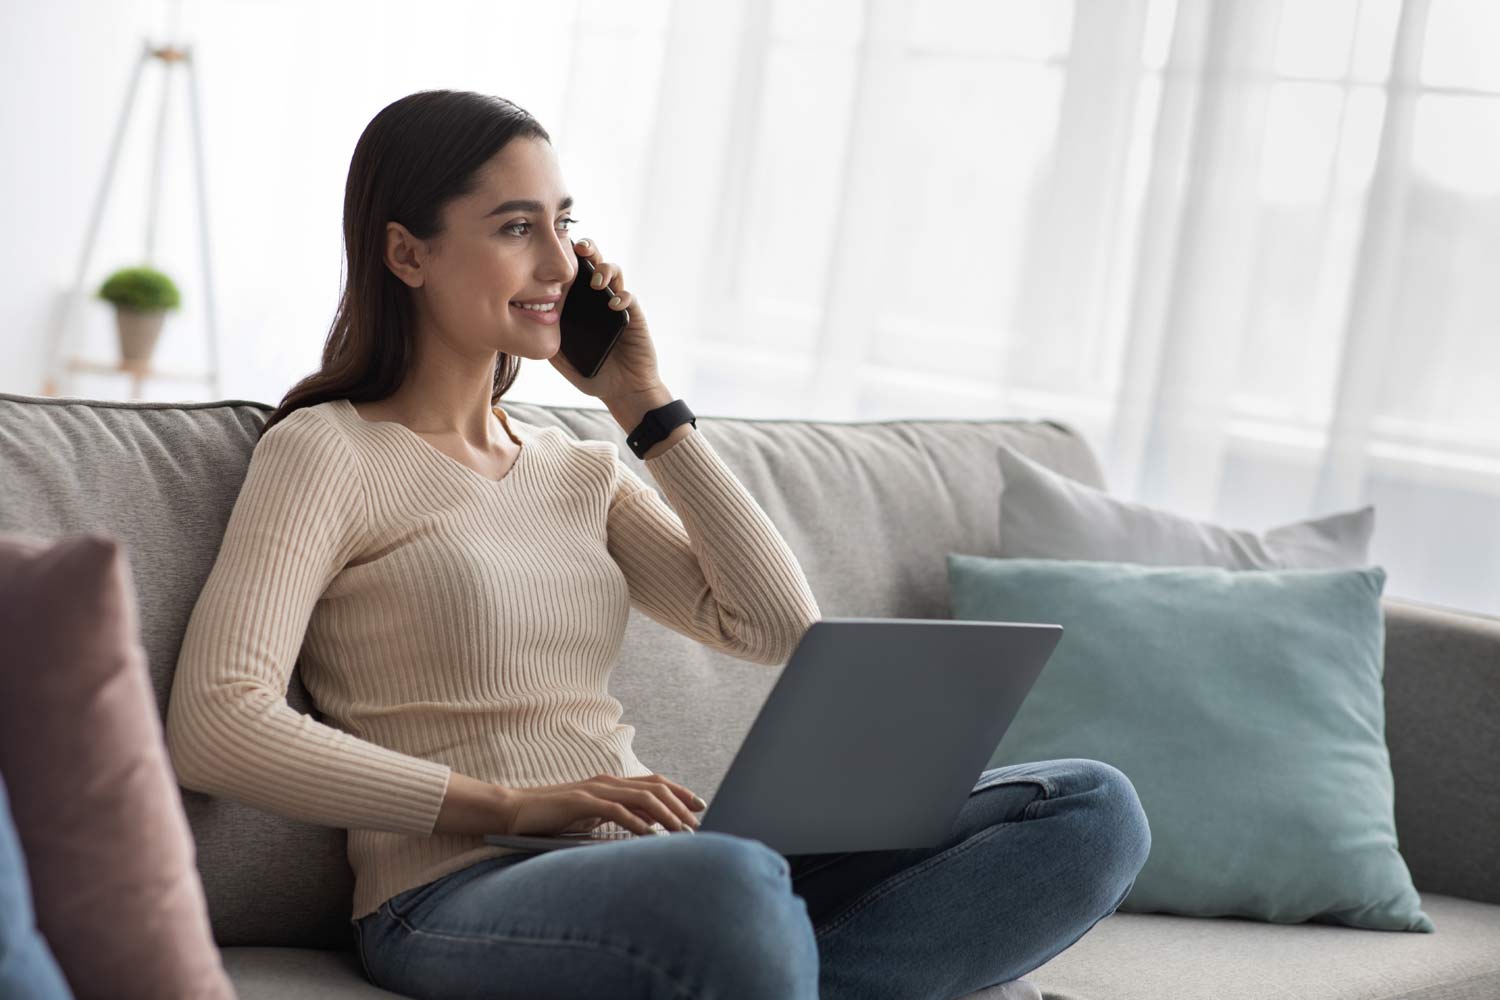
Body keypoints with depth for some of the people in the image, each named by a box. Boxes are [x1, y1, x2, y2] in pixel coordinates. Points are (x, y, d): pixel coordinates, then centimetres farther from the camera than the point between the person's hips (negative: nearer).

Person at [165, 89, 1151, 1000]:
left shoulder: (579, 467, 21)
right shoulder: (325, 451, 1)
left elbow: (781, 624, 10)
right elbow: (216, 725, -13)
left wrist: (644, 401, 10)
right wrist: (511, 804, -17)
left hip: (638, 876, 7)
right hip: (460, 900, -7)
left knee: (1092, 808, -11)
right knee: (729, 881, -44)